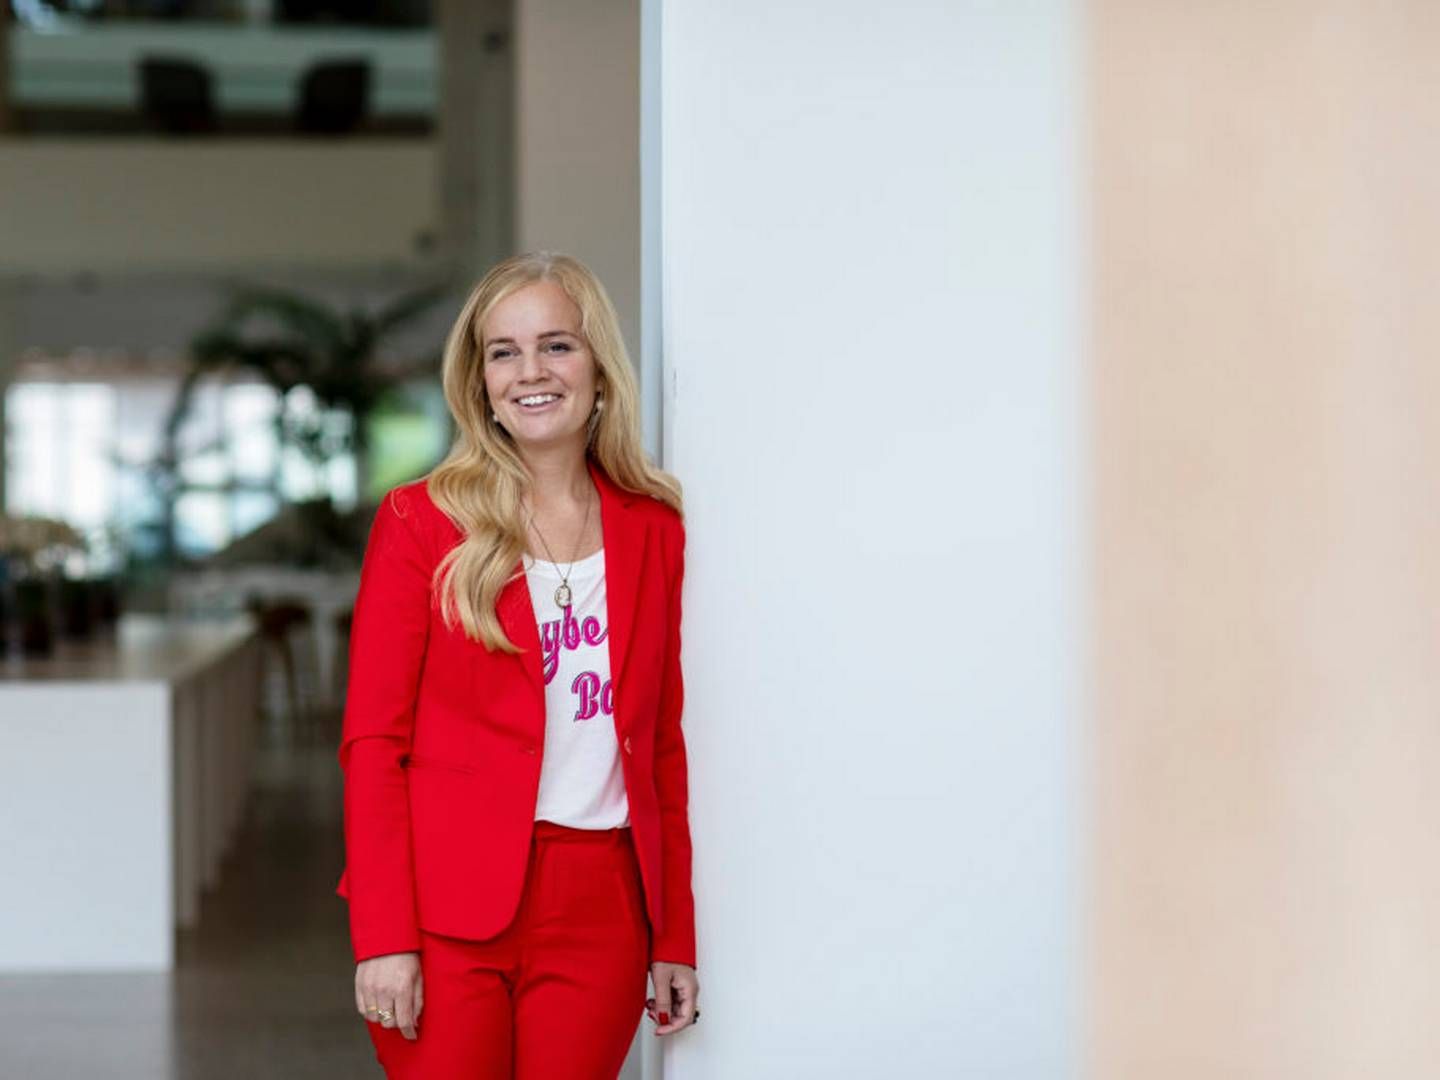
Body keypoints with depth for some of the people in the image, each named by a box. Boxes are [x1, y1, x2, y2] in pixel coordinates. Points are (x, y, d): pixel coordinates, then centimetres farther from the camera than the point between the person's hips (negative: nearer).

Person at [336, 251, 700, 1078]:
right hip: (451, 910, -3)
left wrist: (676, 937, 9)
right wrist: (382, 937, -11)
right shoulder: (422, 522, 0)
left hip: (600, 914, 3)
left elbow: (663, 745, 12)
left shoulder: (653, 530, 9)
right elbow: (373, 742, -3)